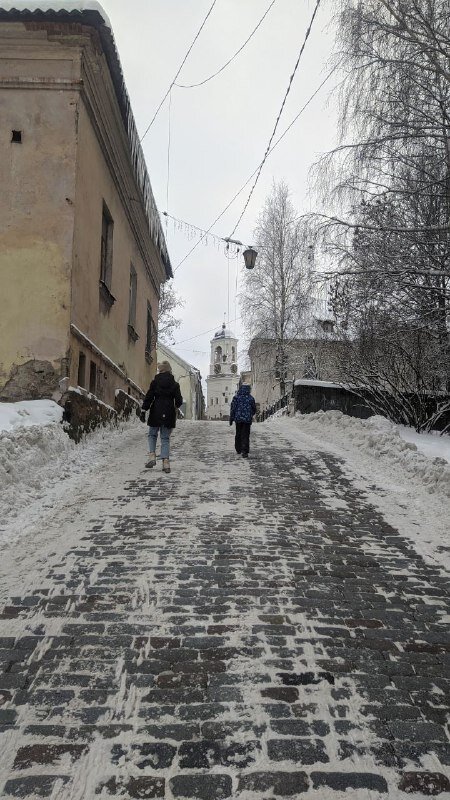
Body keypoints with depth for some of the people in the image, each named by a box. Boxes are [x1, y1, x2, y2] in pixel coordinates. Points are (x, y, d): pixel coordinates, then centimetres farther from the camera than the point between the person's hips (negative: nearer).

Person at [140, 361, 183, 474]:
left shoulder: (155, 382, -2)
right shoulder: (175, 384, 2)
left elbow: (148, 397, -6)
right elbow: (179, 401, 2)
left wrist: (143, 410, -4)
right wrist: (175, 406, 25)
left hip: (156, 413, -1)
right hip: (169, 415, 1)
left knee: (152, 435, 16)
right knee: (165, 438, 6)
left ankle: (152, 455, -4)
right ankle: (166, 462, -3)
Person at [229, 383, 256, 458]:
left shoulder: (236, 397, -2)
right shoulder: (251, 398, -2)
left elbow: (233, 409, -4)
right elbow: (254, 409, 9)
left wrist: (231, 419, 2)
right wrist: (251, 414, 30)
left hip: (238, 419, 1)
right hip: (247, 419, -1)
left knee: (238, 434, 16)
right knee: (245, 435, -1)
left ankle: (238, 450, 25)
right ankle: (244, 451, -11)